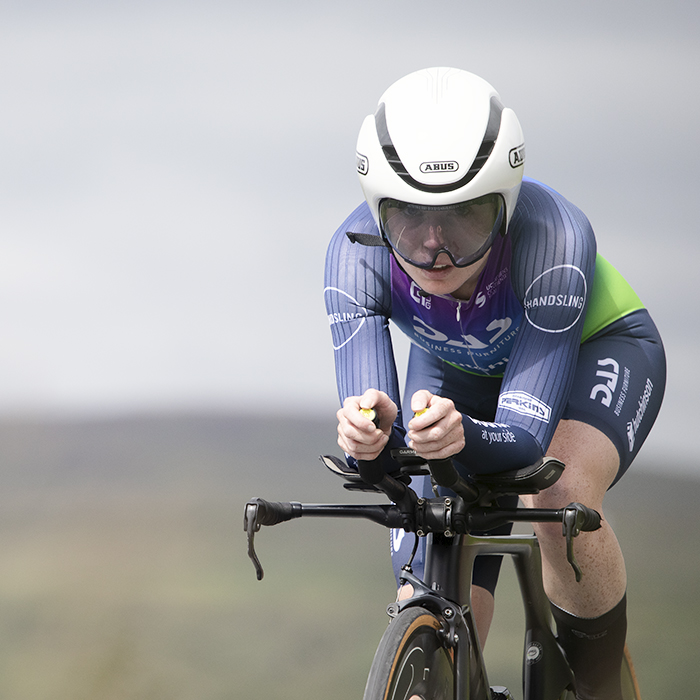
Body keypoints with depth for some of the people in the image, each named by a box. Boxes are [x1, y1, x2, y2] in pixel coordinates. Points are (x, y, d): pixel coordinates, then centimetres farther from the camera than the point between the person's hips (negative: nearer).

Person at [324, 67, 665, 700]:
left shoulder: (553, 235, -40)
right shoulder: (357, 253, -32)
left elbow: (526, 435, -43)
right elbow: (377, 432, -34)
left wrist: (463, 436, -65)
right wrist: (369, 437, -58)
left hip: (595, 347, -3)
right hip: (459, 371, 3)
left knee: (560, 492, -35)